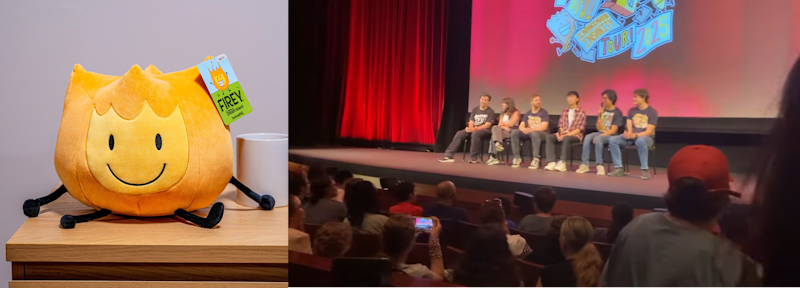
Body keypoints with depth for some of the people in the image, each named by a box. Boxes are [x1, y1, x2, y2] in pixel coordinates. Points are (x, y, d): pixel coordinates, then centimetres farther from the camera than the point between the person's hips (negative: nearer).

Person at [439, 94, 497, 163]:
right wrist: (471, 128, -16)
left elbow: (487, 125, -12)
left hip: (485, 130, -5)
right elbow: (471, 122, 8)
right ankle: (448, 155, -27)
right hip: (473, 130, 5)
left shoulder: (490, 111, -1)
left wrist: (475, 129, -23)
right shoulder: (475, 109, 15)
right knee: (459, 134, -20)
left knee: (475, 133, -39)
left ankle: (473, 158, -32)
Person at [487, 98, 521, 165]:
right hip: (503, 131, 6)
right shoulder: (502, 113, 22)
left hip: (512, 131, -6)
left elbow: (511, 124, -10)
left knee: (494, 135, -27)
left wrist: (503, 123, 5)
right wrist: (504, 127, -11)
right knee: (495, 127, -26)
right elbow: (499, 124, 10)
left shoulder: (516, 112, 1)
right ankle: (498, 144, -42)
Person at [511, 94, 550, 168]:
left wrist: (531, 129, -27)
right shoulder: (527, 114, 12)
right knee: (514, 132, -20)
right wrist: (524, 130, -20)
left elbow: (543, 127, -16)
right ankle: (517, 157, -18)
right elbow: (521, 126, 6)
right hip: (529, 133, 5)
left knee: (534, 133, -41)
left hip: (541, 134, -5)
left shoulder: (544, 112, -3)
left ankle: (536, 159, -37)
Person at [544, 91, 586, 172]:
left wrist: (566, 135, -20)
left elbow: (580, 129, -10)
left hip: (575, 135, -5)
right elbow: (561, 125, 11)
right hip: (563, 134, 5)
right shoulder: (564, 111, 15)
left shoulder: (581, 112, -2)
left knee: (566, 139, -39)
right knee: (549, 137, -22)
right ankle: (551, 162, -32)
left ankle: (562, 163, -38)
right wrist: (560, 134, -11)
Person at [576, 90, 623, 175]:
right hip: (600, 133, 5)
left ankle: (599, 165, -32)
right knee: (587, 137, -26)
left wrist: (600, 136, -19)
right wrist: (599, 115, -6)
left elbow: (613, 130, -12)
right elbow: (598, 128, 6)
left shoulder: (617, 112, -5)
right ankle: (585, 164, -30)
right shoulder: (602, 110, 11)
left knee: (598, 139, -36)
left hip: (610, 135, -5)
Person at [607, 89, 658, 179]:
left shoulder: (652, 112, -7)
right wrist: (628, 133, -20)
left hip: (646, 137, -6)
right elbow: (629, 127, 5)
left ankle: (645, 170, -34)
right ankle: (618, 168, -18)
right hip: (632, 137, 6)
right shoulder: (631, 111, 11)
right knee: (612, 139, -18)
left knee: (640, 141, -43)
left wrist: (635, 135, -30)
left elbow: (649, 132, -15)